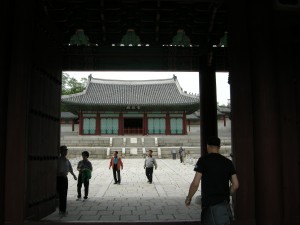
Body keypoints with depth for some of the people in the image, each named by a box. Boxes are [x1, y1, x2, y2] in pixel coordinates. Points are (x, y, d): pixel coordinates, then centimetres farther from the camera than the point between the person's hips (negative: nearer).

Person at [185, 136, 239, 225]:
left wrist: (189, 198, 3)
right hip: (225, 203, 6)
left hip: (210, 204, -5)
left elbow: (195, 183, -12)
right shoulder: (228, 162, 7)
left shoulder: (203, 160, -7)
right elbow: (235, 185, 5)